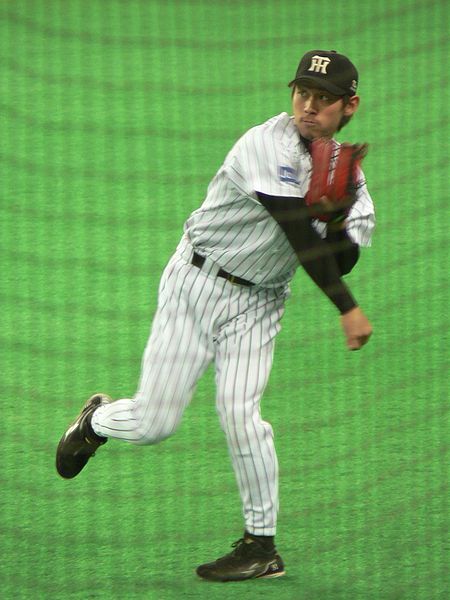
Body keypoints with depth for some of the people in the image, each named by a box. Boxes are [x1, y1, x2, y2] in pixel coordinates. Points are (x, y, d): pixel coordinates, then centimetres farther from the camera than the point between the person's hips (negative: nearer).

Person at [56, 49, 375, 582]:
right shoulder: (269, 146, -19)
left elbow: (339, 263, -2)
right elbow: (299, 235, -24)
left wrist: (341, 216, -23)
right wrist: (347, 309, -24)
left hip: (257, 304, 3)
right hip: (198, 282, -3)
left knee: (239, 412, -18)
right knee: (153, 422, -5)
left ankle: (262, 544, -5)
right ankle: (98, 420, 31)